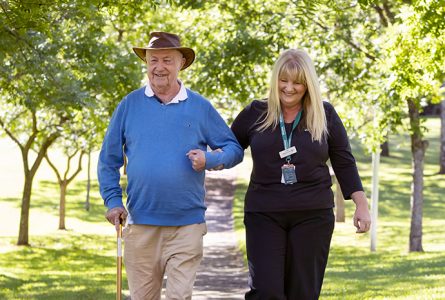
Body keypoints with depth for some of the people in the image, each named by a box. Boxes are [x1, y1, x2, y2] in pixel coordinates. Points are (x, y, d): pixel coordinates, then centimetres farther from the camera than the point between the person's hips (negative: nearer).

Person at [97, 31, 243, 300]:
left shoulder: (200, 107, 4)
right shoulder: (130, 105, 5)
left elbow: (234, 149, 8)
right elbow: (109, 159, 11)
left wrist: (209, 160, -13)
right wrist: (113, 202, 1)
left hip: (187, 224, -1)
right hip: (141, 224, 1)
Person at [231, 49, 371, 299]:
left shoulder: (325, 115, 4)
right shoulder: (255, 114, 5)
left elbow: (345, 164, 7)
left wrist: (362, 205, 2)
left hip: (313, 215, 0)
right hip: (264, 214, 0)